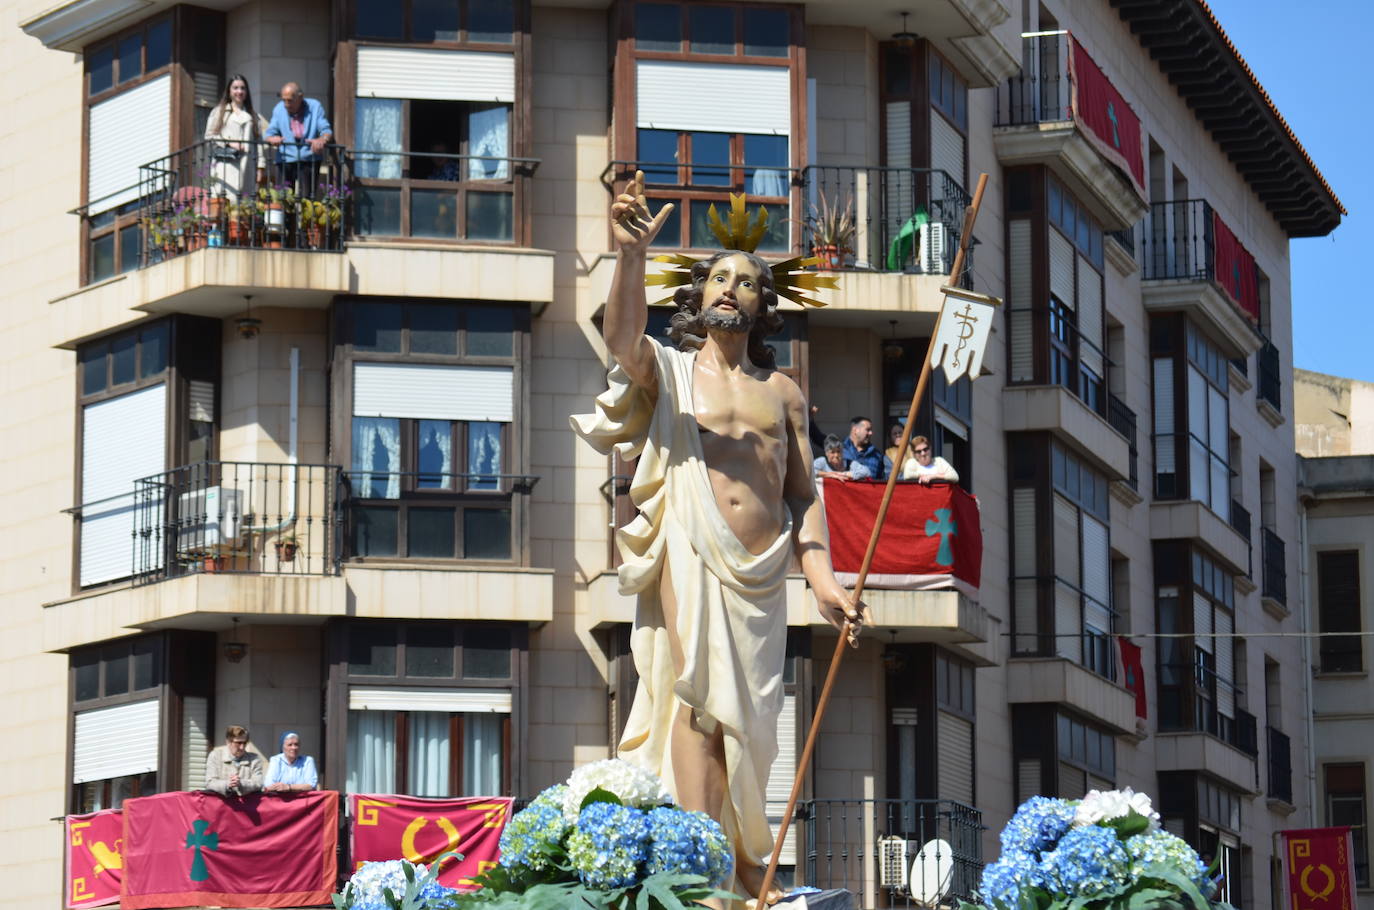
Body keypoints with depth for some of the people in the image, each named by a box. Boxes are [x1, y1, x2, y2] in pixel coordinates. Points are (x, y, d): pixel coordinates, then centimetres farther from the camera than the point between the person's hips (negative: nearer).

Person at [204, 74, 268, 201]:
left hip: (247, 166, 2)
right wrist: (229, 143, -8)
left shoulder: (253, 116, 18)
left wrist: (260, 166, 3)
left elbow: (259, 141, 12)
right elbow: (209, 136, 7)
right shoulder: (219, 112, 13)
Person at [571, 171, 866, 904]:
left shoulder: (782, 392, 21)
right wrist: (631, 254, -30)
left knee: (749, 724, 6)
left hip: (762, 574, 4)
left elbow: (804, 496, 18)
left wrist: (825, 582, 4)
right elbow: (622, 337, -13)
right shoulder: (668, 371, 11)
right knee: (699, 697, -18)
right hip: (690, 557, -4)